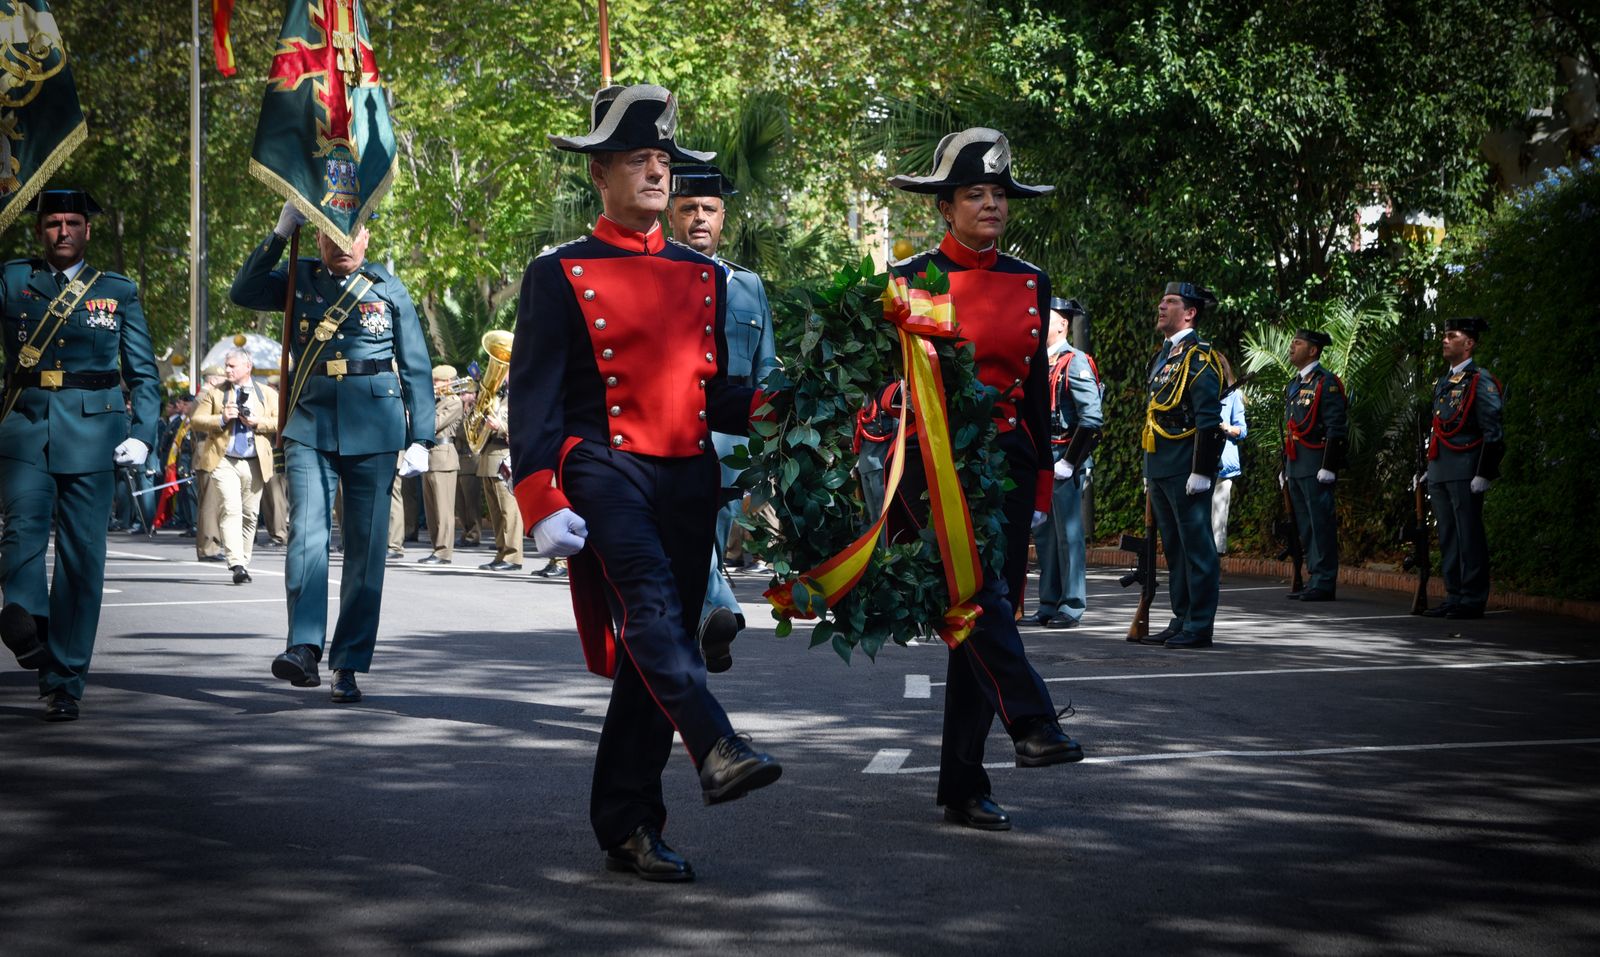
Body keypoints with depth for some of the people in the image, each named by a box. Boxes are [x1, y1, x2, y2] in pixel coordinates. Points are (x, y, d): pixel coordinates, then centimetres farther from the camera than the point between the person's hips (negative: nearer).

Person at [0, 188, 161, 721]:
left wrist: (143, 434, -2)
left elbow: (144, 373, 12)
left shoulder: (119, 292, 13)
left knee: (82, 557, -2)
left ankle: (64, 685, 3)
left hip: (91, 436, -1)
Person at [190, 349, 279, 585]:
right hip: (224, 462, -2)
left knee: (250, 514, 6)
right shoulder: (215, 393, 12)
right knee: (231, 510, -15)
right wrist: (221, 418, -10)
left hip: (254, 463, 2)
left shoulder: (268, 394, 14)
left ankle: (244, 563, 17)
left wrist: (258, 422, -9)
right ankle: (236, 565, -23)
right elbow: (196, 422, 6)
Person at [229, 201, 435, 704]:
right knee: (306, 532, -16)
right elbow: (244, 293, -4)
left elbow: (415, 369, 7)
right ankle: (304, 648, -22)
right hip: (310, 427, 0)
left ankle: (349, 664, 6)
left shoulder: (389, 290, 7)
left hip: (373, 431, 0)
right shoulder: (300, 279, 10)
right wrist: (280, 233, -10)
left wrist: (420, 438, 1)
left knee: (366, 546, 0)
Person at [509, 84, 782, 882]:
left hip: (689, 479, 5)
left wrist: (776, 404, -1)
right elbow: (534, 397, -3)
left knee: (657, 647, 4)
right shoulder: (561, 276, 2)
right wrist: (542, 503, -14)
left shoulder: (704, 277, 17)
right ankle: (716, 749, -47)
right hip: (604, 469, -5)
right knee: (650, 598, -30)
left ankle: (627, 828, 10)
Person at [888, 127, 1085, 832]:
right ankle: (1031, 725, -34)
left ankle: (963, 790, 7)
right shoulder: (910, 281, -1)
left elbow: (1036, 390, 14)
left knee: (988, 615, 2)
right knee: (978, 589, -26)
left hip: (1004, 459, 4)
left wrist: (1041, 483, 11)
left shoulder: (1030, 284, 11)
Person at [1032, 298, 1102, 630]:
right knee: (1044, 535, 10)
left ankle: (1071, 608, 0)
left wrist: (1069, 462, -17)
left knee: (1068, 534, -4)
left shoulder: (1075, 363, -9)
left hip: (1065, 461, -8)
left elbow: (1092, 419, -16)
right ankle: (1049, 605, 16)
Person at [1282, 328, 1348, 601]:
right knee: (1305, 526, 11)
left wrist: (1328, 467, -19)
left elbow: (1336, 428, -14)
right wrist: (1285, 466, 22)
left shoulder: (1326, 382, -8)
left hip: (1315, 466, -9)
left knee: (1321, 522, -7)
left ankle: (1324, 583, -5)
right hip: (1296, 465, 9)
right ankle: (1314, 579, 16)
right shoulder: (1294, 384, 19)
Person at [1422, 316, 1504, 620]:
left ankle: (1473, 600, -4)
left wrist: (1484, 473, -16)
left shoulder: (1481, 381, -5)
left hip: (1465, 469, -8)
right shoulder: (1442, 384, 20)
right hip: (1439, 470, 8)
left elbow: (1493, 432, -10)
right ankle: (1454, 597, 14)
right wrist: (1429, 468, 21)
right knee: (1447, 536, 9)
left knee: (1468, 535, -6)